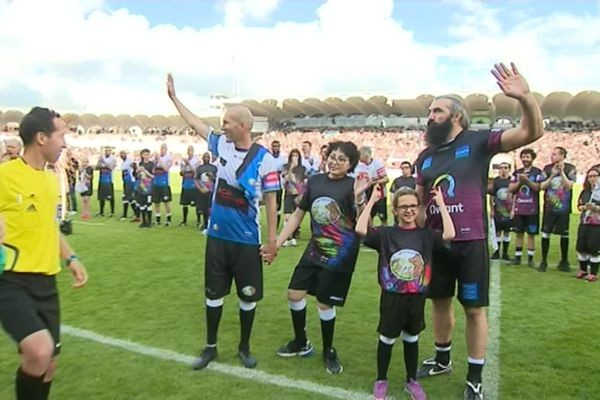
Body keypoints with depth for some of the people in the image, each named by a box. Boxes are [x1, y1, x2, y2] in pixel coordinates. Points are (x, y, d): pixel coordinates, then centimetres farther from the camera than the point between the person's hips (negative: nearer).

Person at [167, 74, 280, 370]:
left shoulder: (264, 158, -14)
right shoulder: (221, 145, 0)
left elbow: (270, 201, -9)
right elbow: (195, 124, 16)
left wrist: (272, 240, -9)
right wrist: (173, 97, 24)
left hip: (247, 240, -4)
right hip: (217, 236, 4)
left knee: (248, 296, 10)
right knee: (213, 293, 14)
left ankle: (244, 348, 32)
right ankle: (210, 347, 32)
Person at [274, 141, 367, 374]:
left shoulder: (353, 186, -10)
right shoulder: (315, 181, 2)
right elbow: (297, 215, 8)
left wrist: (358, 197, -34)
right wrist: (276, 243, 4)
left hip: (340, 255, -5)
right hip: (315, 250, 5)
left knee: (325, 303, 2)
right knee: (294, 294, 7)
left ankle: (329, 352, 28)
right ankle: (301, 343, 32)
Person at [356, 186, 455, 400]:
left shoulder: (426, 235, -2)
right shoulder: (385, 233, -6)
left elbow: (449, 234, -19)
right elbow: (360, 230, -20)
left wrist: (441, 204, -13)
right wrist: (372, 201, -16)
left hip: (417, 298, 2)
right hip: (391, 297, -2)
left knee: (411, 338, 18)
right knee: (387, 339, 12)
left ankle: (412, 380, 36)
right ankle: (381, 380, 31)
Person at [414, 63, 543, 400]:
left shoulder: (478, 142, -6)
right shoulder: (425, 156, 8)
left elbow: (532, 133, -17)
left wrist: (525, 97, -34)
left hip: (471, 242, -5)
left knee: (475, 309, 4)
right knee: (440, 302, 17)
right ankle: (442, 360, 38)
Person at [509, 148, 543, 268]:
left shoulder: (537, 172, 0)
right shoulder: (517, 173, 11)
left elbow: (537, 187, -12)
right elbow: (511, 188, 5)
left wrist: (527, 180, -21)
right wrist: (519, 181, -9)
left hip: (532, 209, -3)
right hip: (518, 208, 3)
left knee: (531, 234, 2)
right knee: (519, 233, 8)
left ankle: (530, 259, 9)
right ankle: (517, 257, 14)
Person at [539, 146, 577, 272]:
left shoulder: (570, 168, -1)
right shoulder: (547, 168, 3)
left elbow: (569, 185, -12)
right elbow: (542, 186, -2)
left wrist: (562, 172, -18)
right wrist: (552, 175, -13)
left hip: (563, 208, -1)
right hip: (549, 207, 1)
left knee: (564, 234, 7)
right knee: (545, 234, 0)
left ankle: (564, 261, 21)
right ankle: (544, 261, 9)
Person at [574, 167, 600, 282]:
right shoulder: (585, 191, 11)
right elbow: (579, 206, 14)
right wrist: (584, 207, -6)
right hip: (584, 223, 5)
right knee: (581, 247, 8)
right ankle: (582, 270, 23)